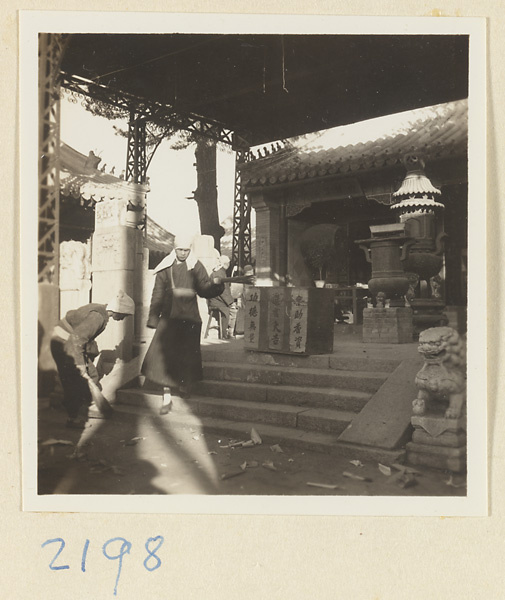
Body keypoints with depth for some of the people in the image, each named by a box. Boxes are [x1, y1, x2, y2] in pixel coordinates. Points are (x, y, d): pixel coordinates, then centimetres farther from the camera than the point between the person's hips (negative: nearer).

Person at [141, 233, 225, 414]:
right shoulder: (165, 268, 5)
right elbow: (158, 294, 8)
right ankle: (167, 397, 0)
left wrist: (214, 284, -23)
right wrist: (153, 318, 5)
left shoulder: (196, 267, 3)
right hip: (169, 316, 1)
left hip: (189, 317, -1)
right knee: (165, 353, -8)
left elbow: (204, 290, -2)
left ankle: (185, 385, 34)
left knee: (187, 353, 6)